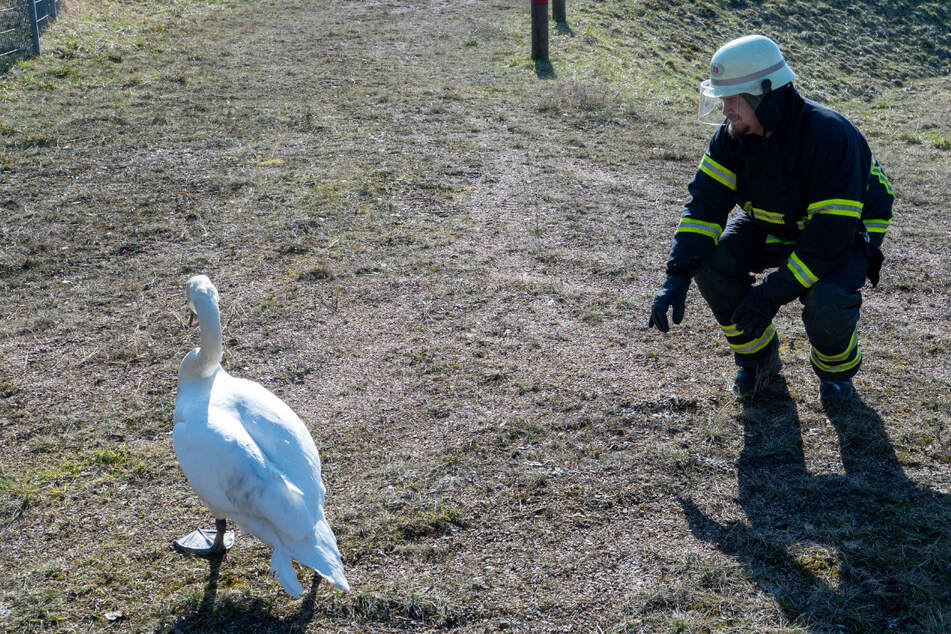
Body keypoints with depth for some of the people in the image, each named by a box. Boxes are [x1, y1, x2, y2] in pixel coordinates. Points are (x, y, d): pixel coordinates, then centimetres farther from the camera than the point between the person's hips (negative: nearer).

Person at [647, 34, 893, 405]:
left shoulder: (828, 136, -35)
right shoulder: (733, 133, -16)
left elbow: (831, 234, -35)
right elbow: (706, 200, -19)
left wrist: (774, 294, -37)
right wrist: (677, 277, -31)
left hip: (847, 231, -5)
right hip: (774, 224, 5)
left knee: (827, 299, -34)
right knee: (711, 262, -20)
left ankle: (837, 367, 3)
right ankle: (759, 358, 5)